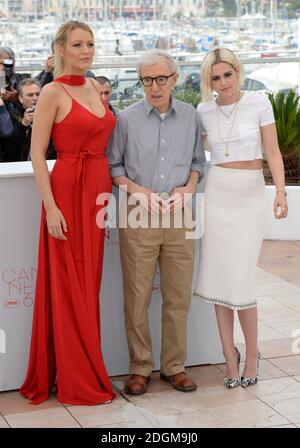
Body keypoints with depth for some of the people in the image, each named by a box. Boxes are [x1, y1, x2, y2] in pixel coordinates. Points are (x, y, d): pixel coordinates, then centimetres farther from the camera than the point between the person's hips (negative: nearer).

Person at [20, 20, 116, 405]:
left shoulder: (94, 87, 12)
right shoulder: (53, 92, -8)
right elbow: (37, 153, -11)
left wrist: (109, 195, 13)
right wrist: (51, 206, -18)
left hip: (99, 191, 7)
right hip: (68, 190, -7)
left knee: (89, 284, 12)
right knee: (69, 287, 1)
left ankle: (86, 373, 23)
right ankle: (76, 381, 10)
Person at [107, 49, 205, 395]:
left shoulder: (190, 116, 6)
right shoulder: (126, 119, 0)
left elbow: (197, 161, 14)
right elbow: (113, 166, 4)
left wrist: (188, 188, -4)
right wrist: (138, 191, -10)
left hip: (179, 215, 2)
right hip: (139, 216, -2)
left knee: (178, 296, 7)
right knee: (137, 298, 2)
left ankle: (174, 366, 20)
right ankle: (140, 367, 15)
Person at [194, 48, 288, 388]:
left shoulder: (258, 103, -2)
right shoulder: (204, 111, 6)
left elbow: (272, 151, -3)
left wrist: (280, 190, -14)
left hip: (250, 194, -3)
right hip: (217, 192, 3)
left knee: (240, 279, -7)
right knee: (219, 275, 1)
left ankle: (252, 354, 11)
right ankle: (230, 356, 12)